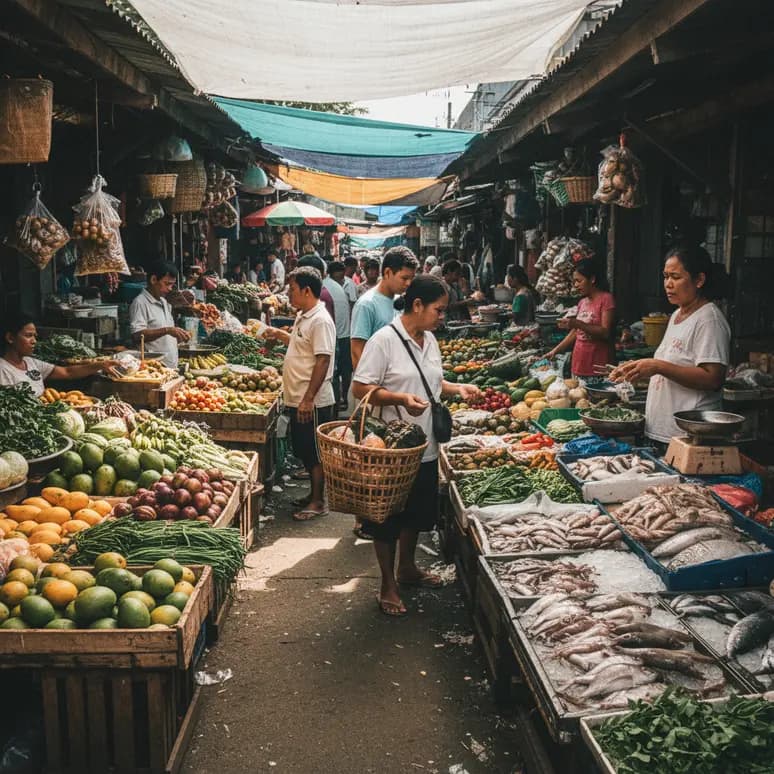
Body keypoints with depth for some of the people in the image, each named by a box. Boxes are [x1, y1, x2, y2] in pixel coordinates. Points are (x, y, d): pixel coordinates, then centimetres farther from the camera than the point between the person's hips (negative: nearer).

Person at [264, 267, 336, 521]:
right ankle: (313, 494, 30)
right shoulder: (302, 317, 12)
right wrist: (279, 334, 19)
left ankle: (318, 502, 11)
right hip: (298, 399, 10)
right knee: (304, 452, 18)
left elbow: (322, 361, -23)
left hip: (313, 402, -10)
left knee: (315, 453, 1)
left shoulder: (320, 321, -18)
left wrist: (308, 399, -24)